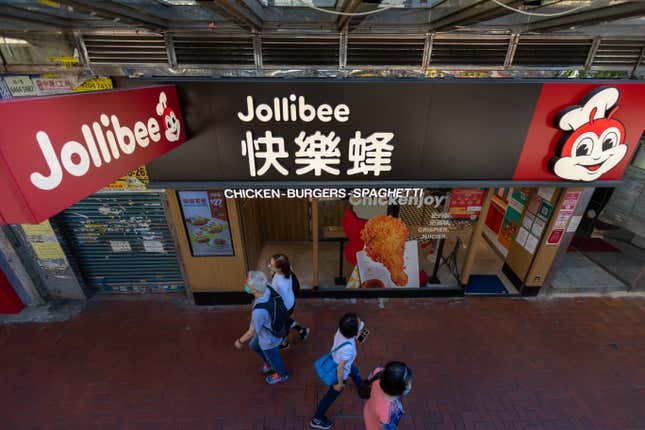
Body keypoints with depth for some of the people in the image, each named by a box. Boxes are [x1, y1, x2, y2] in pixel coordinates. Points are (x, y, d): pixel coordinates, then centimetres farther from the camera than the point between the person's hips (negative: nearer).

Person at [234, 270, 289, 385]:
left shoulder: (259, 311, -45)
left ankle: (282, 374, 57)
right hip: (272, 328, 7)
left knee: (272, 357, 25)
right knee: (254, 345, 33)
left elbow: (252, 331, -24)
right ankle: (270, 364, 59)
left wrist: (240, 341, -8)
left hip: (269, 339, -7)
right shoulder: (268, 289, -27)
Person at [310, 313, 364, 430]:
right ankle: (317, 419, 46)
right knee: (331, 396, 20)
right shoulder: (348, 347, -45)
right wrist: (340, 384, -16)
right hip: (339, 374, -7)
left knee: (355, 372, 36)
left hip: (335, 361, 7)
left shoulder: (342, 330, -28)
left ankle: (362, 387, 71)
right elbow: (340, 369, -30)